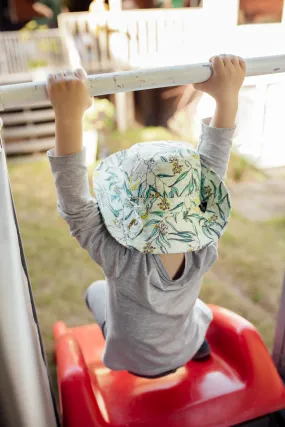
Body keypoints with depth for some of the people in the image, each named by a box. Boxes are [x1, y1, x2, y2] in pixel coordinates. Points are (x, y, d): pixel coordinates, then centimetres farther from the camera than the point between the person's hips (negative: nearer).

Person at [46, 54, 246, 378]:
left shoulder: (121, 261, -44)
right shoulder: (203, 251, -35)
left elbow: (73, 202, -46)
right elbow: (211, 170, -31)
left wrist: (69, 115, -54)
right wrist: (226, 96, -34)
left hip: (136, 363, -2)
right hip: (185, 351, 2)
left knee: (95, 292, 23)